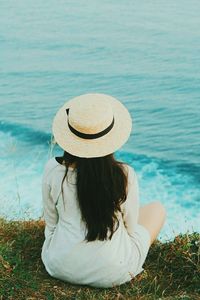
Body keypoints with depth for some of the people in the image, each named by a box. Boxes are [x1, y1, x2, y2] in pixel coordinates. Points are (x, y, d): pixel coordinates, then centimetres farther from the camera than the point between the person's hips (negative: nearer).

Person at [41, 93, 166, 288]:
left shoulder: (53, 170, -16)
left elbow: (51, 222, -1)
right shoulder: (125, 175, -20)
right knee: (157, 208, 19)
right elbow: (130, 226, -4)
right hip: (111, 274, -3)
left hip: (60, 267, 3)